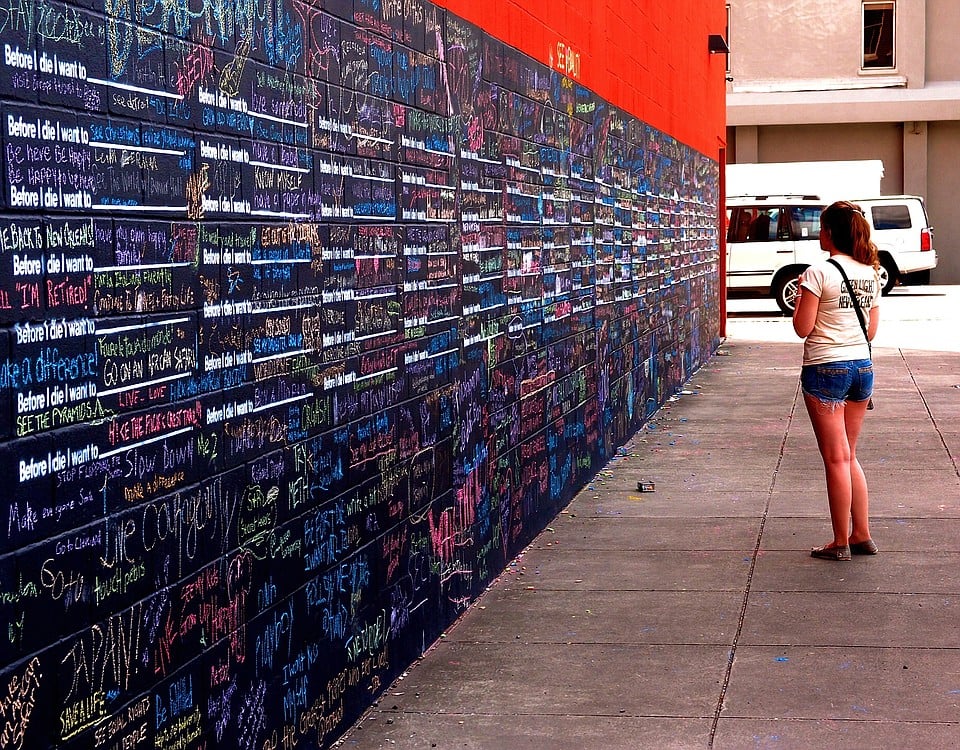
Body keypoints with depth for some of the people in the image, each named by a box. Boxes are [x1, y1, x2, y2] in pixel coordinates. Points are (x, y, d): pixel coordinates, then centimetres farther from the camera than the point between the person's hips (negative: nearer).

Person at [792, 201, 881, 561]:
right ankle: (861, 535, 18)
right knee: (849, 456, 17)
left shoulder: (819, 272, -13)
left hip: (825, 369, -6)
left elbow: (803, 328, -12)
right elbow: (872, 329, 13)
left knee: (836, 458, 0)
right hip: (862, 367, 7)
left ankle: (840, 542, 6)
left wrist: (800, 294, 2)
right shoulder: (870, 272, 8)